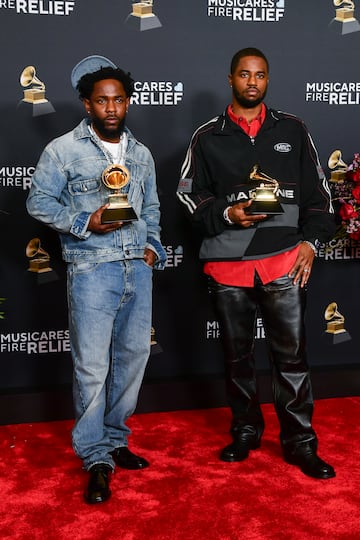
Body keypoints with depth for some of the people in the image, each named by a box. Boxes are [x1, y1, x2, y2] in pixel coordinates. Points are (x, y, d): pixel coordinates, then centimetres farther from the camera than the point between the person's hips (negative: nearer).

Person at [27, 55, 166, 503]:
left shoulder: (141, 154, 14)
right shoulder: (63, 150, -2)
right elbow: (38, 201, -2)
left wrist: (154, 247, 6)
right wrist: (85, 223, -14)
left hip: (138, 269, 6)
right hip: (91, 270, -5)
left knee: (133, 356, 10)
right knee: (92, 367, -4)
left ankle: (115, 438, 28)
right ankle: (96, 458, 11)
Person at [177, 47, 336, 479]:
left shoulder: (292, 130, 10)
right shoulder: (208, 137, 8)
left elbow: (317, 191, 11)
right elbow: (188, 193, 8)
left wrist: (311, 239, 0)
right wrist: (225, 214, -9)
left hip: (285, 260, 0)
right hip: (227, 263, 1)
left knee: (291, 354, 1)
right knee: (237, 354, 11)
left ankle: (300, 443, 14)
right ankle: (245, 431, 28)